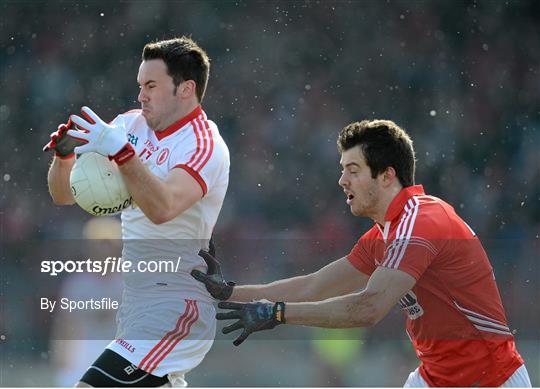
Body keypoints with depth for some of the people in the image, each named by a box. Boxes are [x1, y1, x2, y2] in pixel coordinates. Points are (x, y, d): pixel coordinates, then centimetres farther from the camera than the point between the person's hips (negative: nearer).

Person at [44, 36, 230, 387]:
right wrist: (65, 153, -13)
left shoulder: (204, 145, -14)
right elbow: (64, 194, 6)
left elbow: (162, 208, -32)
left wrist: (121, 152, -40)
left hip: (173, 310, -9)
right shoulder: (131, 125, 7)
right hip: (136, 303, 9)